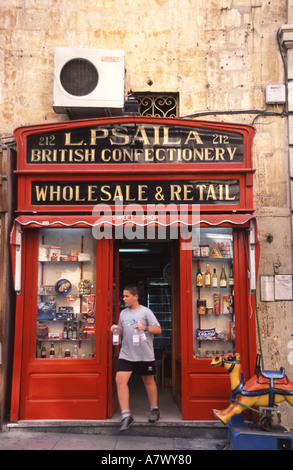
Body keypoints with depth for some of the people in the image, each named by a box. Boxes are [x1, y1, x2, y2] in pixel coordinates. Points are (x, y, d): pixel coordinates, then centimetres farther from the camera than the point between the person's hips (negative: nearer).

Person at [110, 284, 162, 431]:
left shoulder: (145, 311, -4)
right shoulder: (123, 313, 10)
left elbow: (158, 330, -7)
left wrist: (145, 327, -23)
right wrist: (116, 329, -1)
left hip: (145, 355, -3)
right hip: (126, 354, 4)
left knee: (149, 381, 11)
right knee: (120, 380, -11)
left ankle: (154, 409, 33)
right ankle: (126, 416, -5)